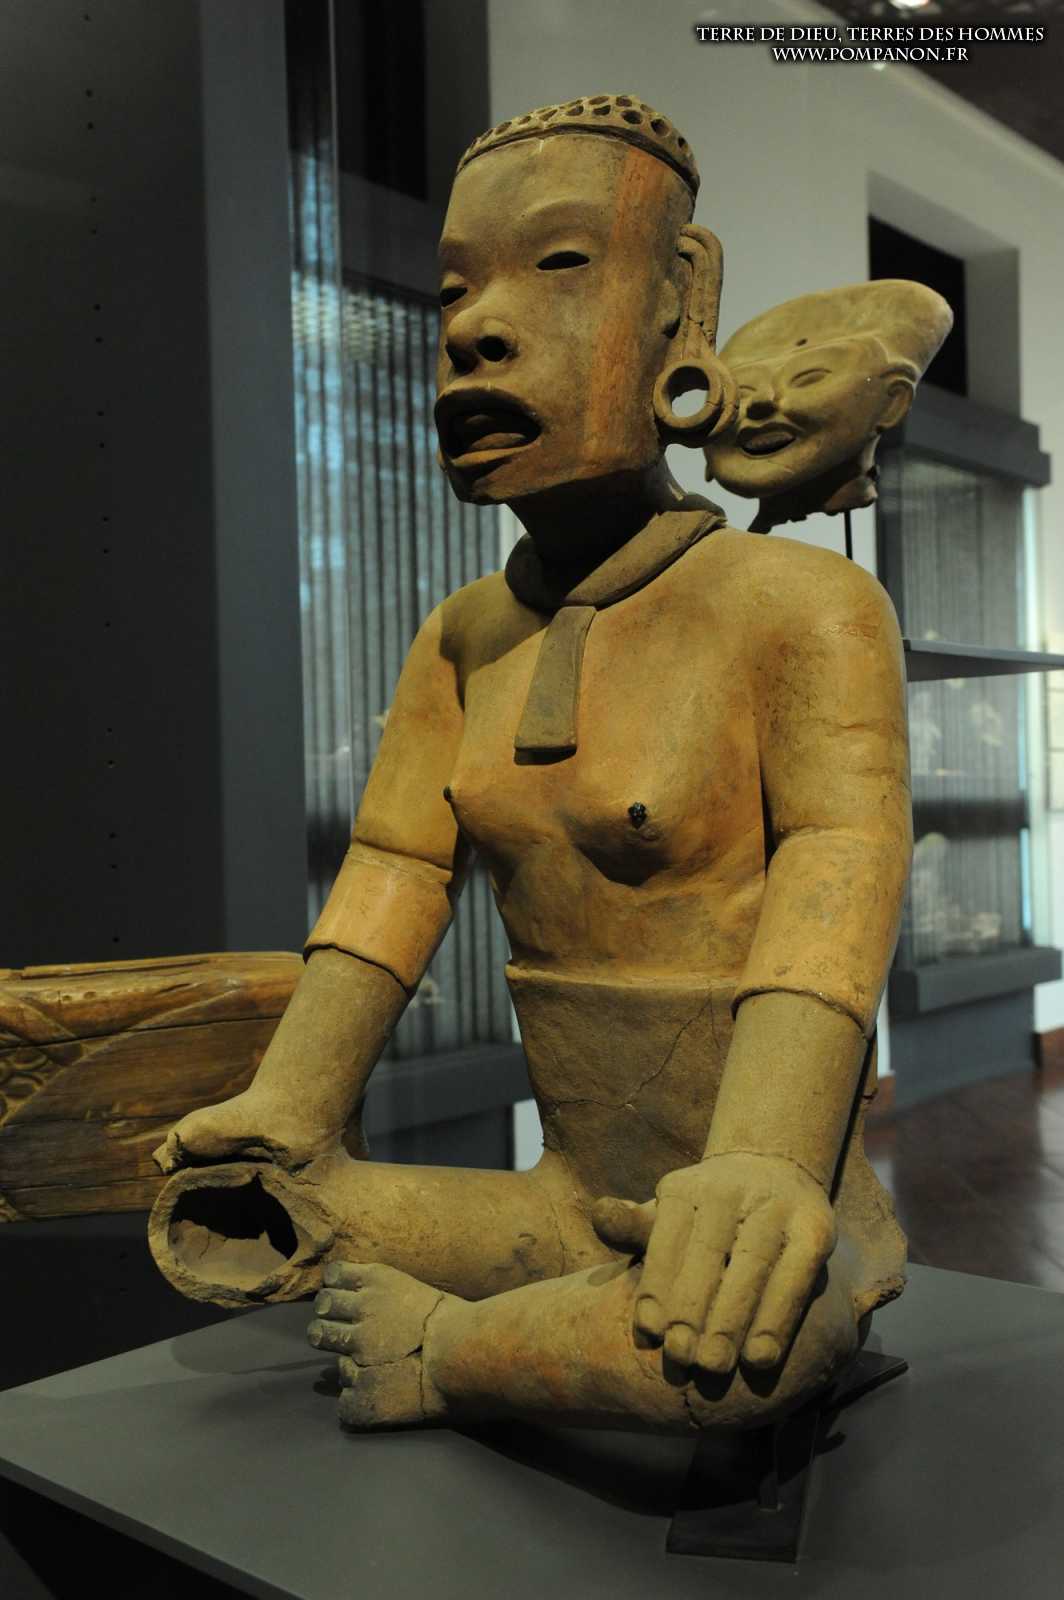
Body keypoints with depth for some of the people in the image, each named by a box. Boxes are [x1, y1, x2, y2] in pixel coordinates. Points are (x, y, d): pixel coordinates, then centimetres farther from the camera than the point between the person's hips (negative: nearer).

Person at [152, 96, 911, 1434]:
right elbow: (398, 870, 2)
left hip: (775, 1223, -4)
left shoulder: (803, 607, -14)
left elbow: (841, 874, -26)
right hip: (585, 1209, 4)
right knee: (203, 1241, -2)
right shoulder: (468, 639, 5)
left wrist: (760, 1168, -41)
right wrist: (288, 1116, -7)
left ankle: (442, 1350, -8)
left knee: (734, 1341, -38)